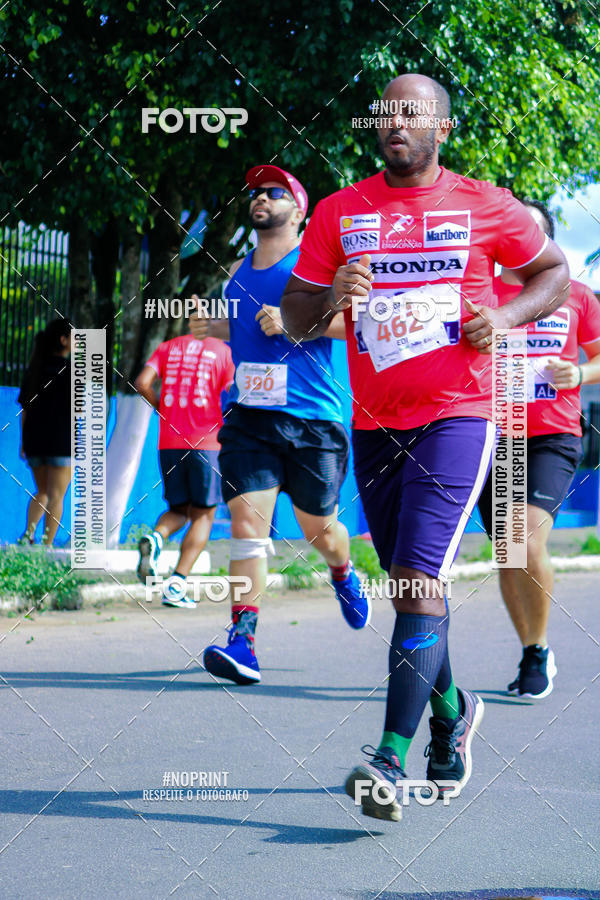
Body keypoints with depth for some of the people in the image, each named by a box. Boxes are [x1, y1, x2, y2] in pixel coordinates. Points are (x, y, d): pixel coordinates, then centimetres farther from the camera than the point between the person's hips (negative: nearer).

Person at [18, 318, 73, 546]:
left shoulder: (35, 368, 8)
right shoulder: (68, 369, -9)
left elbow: (25, 408, 9)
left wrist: (23, 441, 13)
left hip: (34, 439, 6)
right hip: (60, 441, -6)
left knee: (42, 493, 18)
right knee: (55, 496, 1)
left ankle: (29, 533, -3)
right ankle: (47, 545, -3)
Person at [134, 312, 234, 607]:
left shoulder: (168, 348, 11)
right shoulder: (222, 351, 3)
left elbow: (142, 382, -2)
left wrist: (163, 408, 13)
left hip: (169, 442, 3)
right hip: (207, 443, -3)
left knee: (178, 509, 17)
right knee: (203, 515, 4)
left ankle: (155, 538, -17)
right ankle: (176, 585, -7)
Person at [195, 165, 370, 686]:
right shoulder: (239, 270, 16)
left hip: (312, 419, -4)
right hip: (248, 418, 4)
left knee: (319, 529, 11)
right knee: (247, 519, -13)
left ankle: (344, 576, 47)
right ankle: (243, 642, -19)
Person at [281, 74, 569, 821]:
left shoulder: (484, 206, 2)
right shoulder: (339, 212, 8)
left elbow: (553, 270, 15)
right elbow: (294, 320, 8)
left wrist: (509, 314, -4)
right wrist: (330, 299, -14)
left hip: (457, 416, -4)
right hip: (374, 424, 4)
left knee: (419, 579, -16)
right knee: (408, 587, 13)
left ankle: (392, 761, -19)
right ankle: (451, 711, 37)